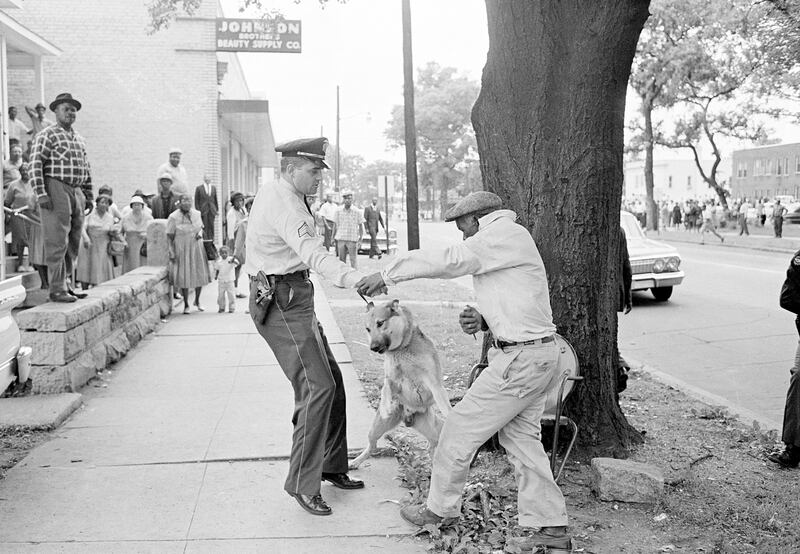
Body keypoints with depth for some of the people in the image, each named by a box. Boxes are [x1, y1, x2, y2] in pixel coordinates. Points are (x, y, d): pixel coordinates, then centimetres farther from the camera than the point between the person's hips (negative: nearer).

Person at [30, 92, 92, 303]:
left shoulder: (79, 139, 19)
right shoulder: (47, 135, -4)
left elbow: (86, 169, 25)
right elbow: (35, 165, -11)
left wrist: (88, 195, 19)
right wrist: (41, 194, -18)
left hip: (76, 193, 8)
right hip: (56, 191, -8)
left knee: (73, 244, 10)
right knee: (57, 242, -7)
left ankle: (64, 284, 18)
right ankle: (57, 289, -4)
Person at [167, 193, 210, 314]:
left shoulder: (196, 214, 2)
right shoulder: (173, 217, -11)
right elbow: (169, 237, -9)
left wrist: (200, 233, -5)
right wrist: (171, 253, -14)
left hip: (196, 248, 4)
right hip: (182, 250, -4)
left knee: (200, 275, 5)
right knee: (184, 277, -1)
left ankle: (197, 301, 28)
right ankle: (186, 305, 13)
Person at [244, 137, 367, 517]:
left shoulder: (276, 193, 15)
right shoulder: (282, 203, -19)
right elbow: (312, 253, -34)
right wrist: (355, 279, -46)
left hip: (292, 299, 11)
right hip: (282, 303, -11)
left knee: (332, 381, 13)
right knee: (317, 387, -14)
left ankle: (332, 467, 24)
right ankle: (302, 483, -6)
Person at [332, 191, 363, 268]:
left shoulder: (357, 211, -2)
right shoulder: (338, 211, 5)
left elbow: (361, 226, 2)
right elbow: (335, 225, 12)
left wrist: (360, 239, -3)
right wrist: (333, 237, 9)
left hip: (352, 239, -3)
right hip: (340, 239, 3)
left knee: (353, 259, -3)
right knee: (341, 259, 8)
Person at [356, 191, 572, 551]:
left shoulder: (502, 235, -12)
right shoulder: (512, 239, 21)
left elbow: (443, 261, -19)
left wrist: (385, 276, -12)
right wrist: (481, 321, 4)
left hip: (520, 359, -10)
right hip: (539, 355, 10)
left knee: (461, 427, 2)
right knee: (520, 437, 13)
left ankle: (439, 508, 17)